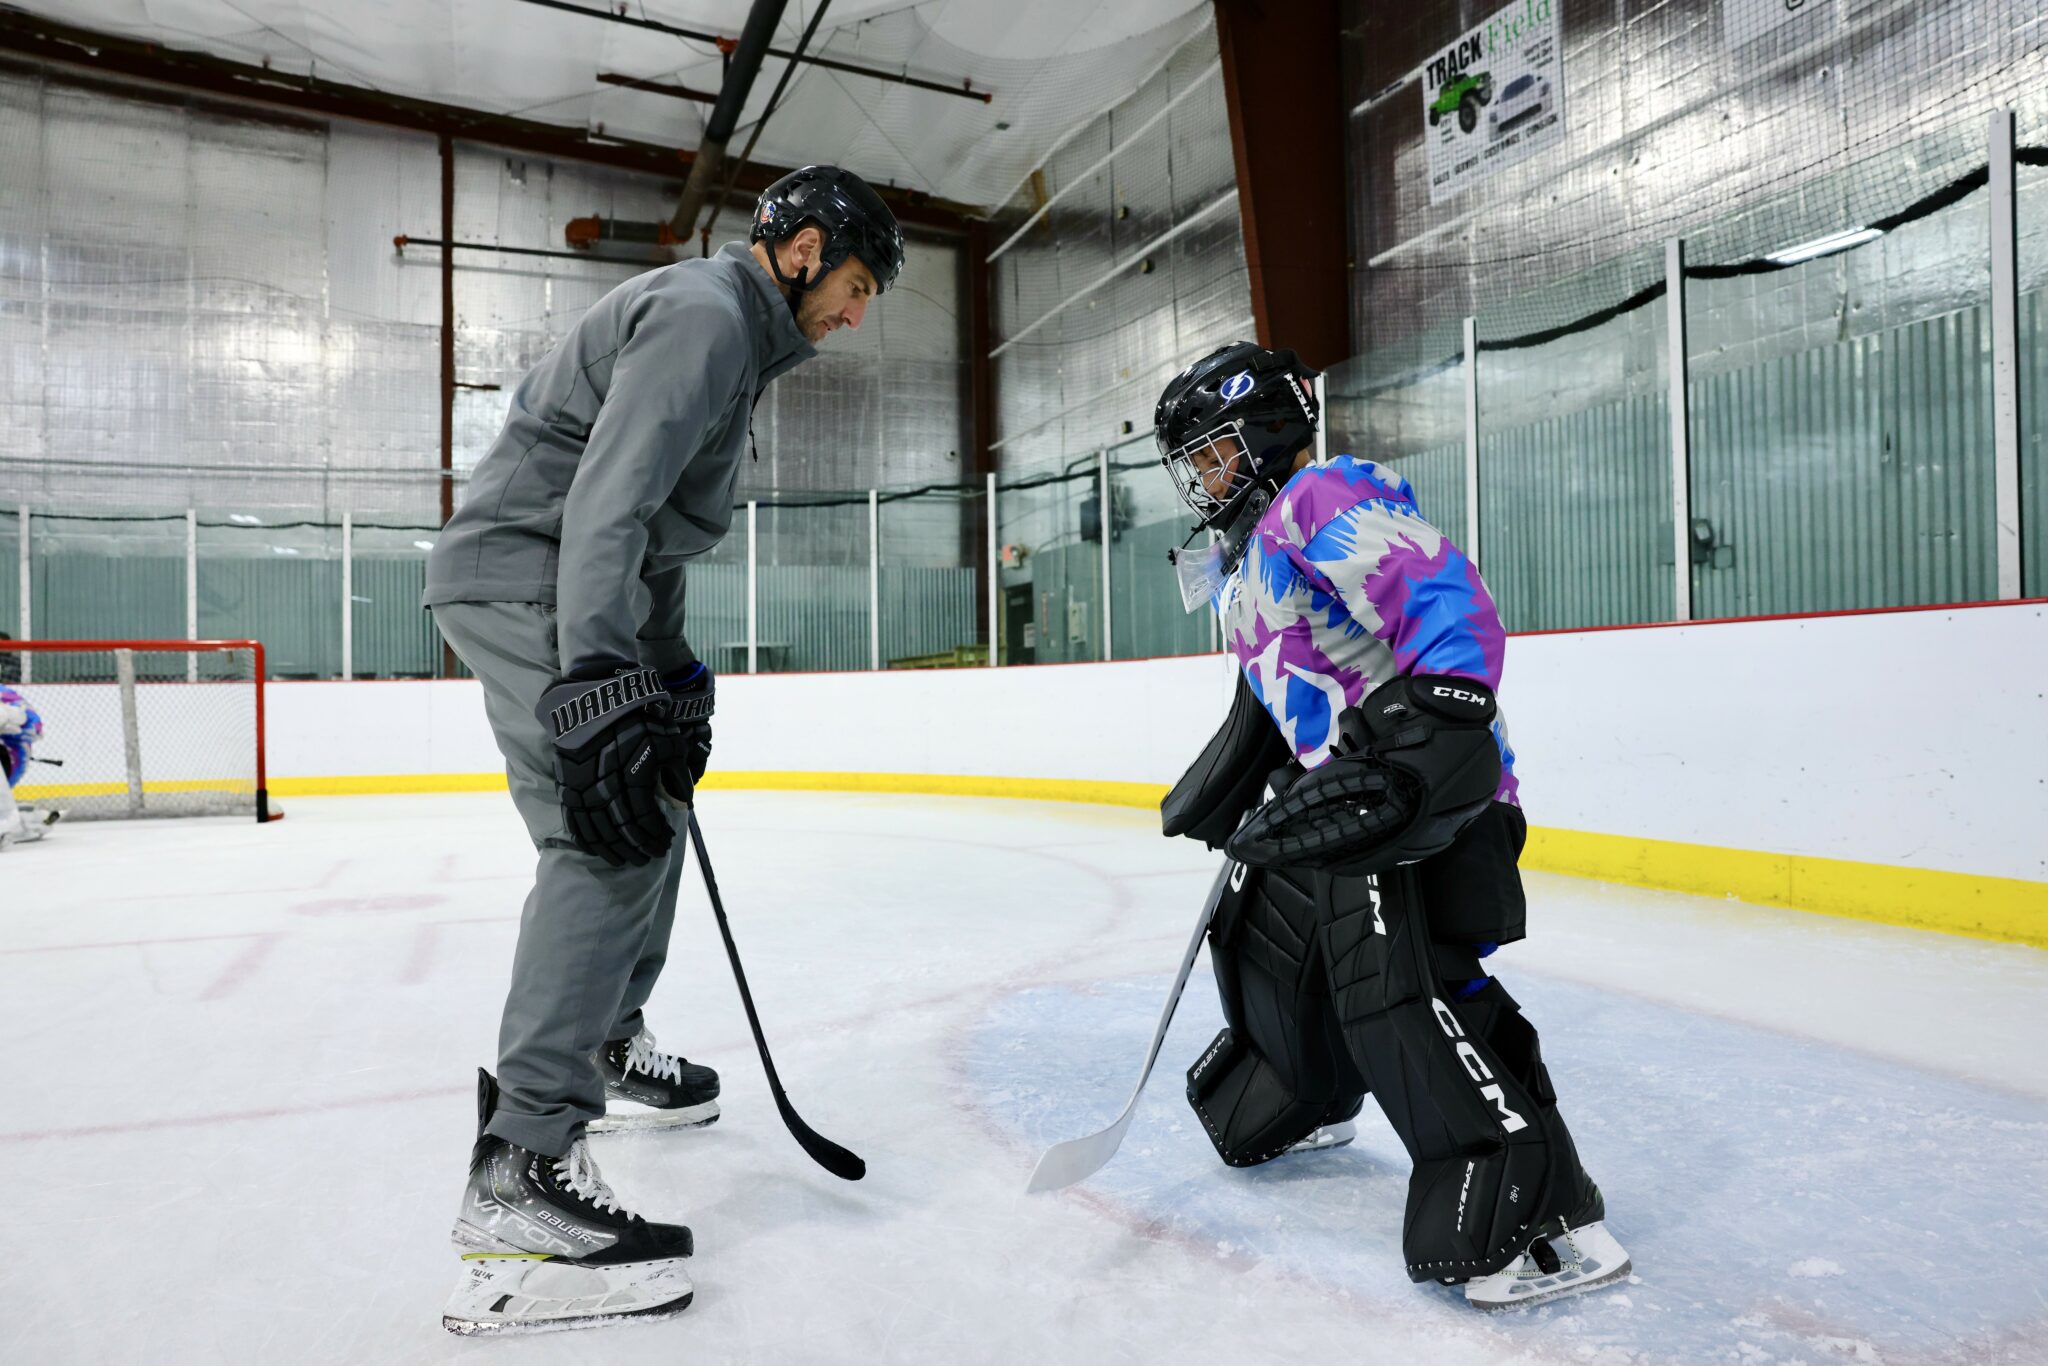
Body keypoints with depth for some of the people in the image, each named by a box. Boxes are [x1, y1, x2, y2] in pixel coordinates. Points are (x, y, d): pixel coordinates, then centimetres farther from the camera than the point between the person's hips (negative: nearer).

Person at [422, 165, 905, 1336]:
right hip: (524, 582, -11)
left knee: (651, 807, 18)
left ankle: (607, 1043, 36)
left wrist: (672, 671, 20)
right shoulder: (701, 314, -15)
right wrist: (598, 687, -37)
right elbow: (607, 499, -28)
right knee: (612, 830, -20)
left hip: (581, 590, 11)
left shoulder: (736, 333, 19)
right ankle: (523, 1166, -19)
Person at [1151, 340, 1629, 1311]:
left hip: (1427, 778, -10)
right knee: (1262, 938, 20)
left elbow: (1447, 601, -27)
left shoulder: (1329, 497, -13)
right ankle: (1307, 1106, 46)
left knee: (1392, 979, -20)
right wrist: (1216, 795, 26)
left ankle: (1550, 1225, -12)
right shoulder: (1241, 561, 19)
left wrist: (1431, 731, -36)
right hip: (1334, 781, 11)